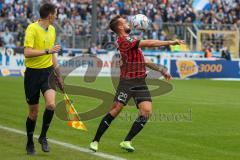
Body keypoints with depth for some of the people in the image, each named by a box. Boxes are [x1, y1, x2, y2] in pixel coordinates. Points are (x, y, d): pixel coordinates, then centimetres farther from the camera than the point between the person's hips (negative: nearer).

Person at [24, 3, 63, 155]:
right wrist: (48, 51, -25)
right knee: (34, 111, 4)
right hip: (33, 73, -4)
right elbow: (27, 52, -23)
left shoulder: (52, 29, 10)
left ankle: (43, 137, 2)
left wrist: (58, 75, 23)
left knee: (51, 104, -18)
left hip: (48, 71, 5)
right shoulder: (32, 28, -13)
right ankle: (30, 143, 25)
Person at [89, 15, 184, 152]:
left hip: (140, 83, 8)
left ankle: (127, 141, 1)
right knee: (115, 110, -7)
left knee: (146, 111, -7)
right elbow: (148, 43, -18)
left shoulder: (130, 40, 18)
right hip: (127, 82, -8)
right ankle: (95, 141, 5)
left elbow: (142, 60, 25)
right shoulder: (123, 40, -12)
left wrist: (161, 69, 21)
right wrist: (170, 42, -16)